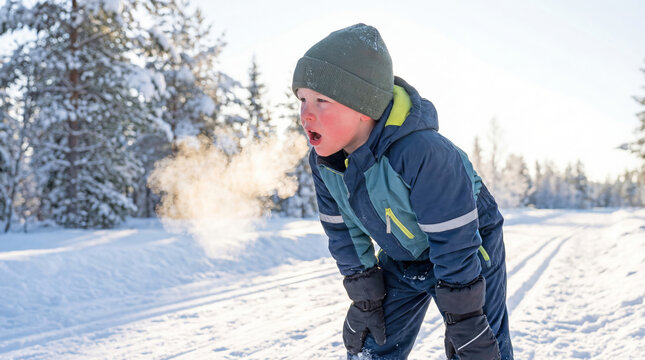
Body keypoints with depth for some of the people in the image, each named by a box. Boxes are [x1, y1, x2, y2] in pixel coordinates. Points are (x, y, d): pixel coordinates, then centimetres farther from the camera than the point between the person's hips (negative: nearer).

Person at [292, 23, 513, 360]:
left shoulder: (423, 153, -39)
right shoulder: (323, 160, -18)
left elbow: (455, 243, -31)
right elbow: (343, 231, -3)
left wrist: (463, 320, -23)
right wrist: (365, 298, 0)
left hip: (470, 248, -6)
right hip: (401, 258, 6)